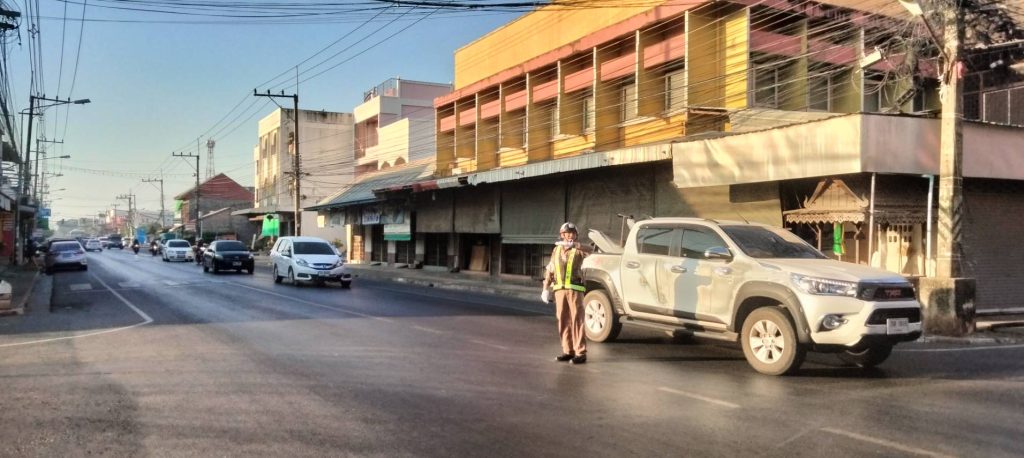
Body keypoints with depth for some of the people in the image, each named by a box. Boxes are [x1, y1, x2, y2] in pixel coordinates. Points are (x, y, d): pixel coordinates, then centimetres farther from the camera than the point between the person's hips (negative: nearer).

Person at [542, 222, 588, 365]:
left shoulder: (578, 250, 3)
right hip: (560, 290, 4)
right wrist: (545, 289, 10)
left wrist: (572, 244, -32)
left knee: (577, 320, -7)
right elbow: (549, 270, 17)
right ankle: (568, 351, 13)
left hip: (575, 289, -4)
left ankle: (580, 353, -6)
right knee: (563, 321, 6)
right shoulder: (556, 250, 15)